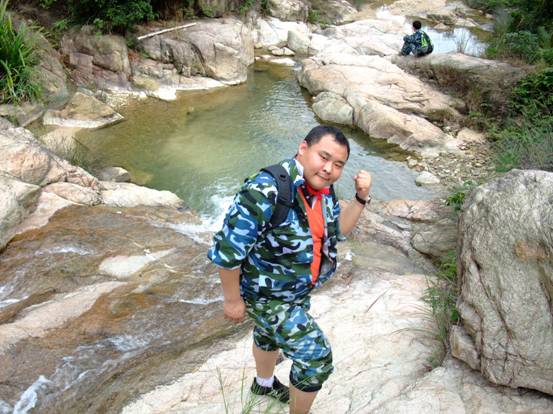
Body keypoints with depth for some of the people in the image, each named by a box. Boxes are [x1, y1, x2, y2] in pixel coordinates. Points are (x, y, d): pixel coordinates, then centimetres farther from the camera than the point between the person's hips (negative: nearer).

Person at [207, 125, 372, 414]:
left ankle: (264, 383, 62)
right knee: (316, 359, -1)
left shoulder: (322, 188, -10)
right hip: (267, 296, -8)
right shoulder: (266, 191, -36)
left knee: (270, 334, 32)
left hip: (298, 290, 8)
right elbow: (226, 250, -31)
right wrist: (232, 300, -19)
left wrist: (361, 198, -10)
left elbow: (336, 230, 6)